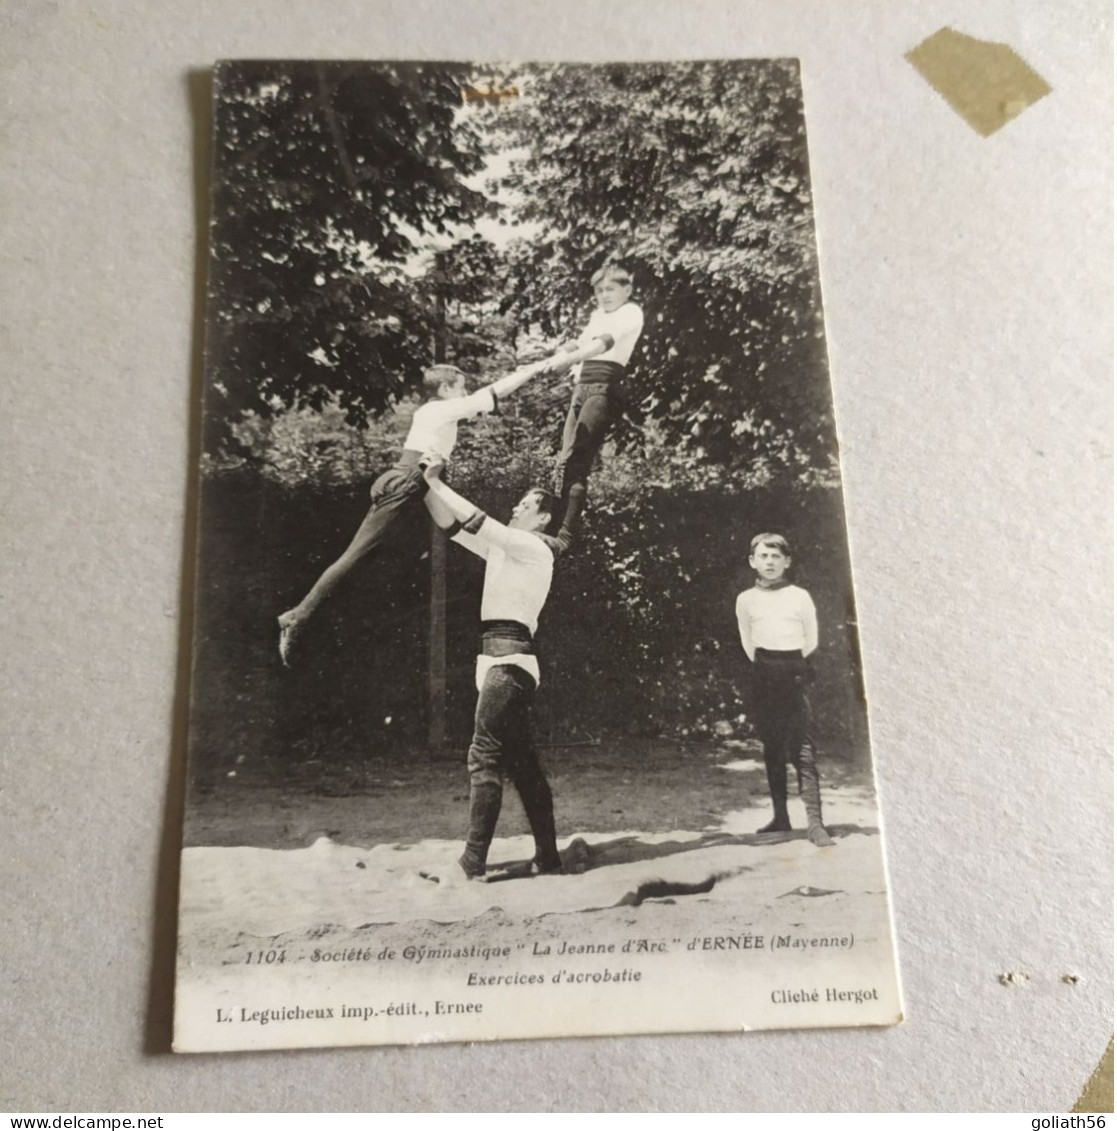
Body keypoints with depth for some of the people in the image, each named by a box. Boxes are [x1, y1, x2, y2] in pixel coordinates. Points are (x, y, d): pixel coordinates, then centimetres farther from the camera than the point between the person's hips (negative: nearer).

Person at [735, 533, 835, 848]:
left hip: (793, 673, -3)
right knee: (771, 747, 8)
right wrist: (766, 667, 11)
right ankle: (780, 816, 17)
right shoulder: (746, 600, 6)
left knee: (801, 748, -10)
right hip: (763, 676, 3)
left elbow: (811, 640, 8)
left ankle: (815, 821, -10)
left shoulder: (800, 596, 0)